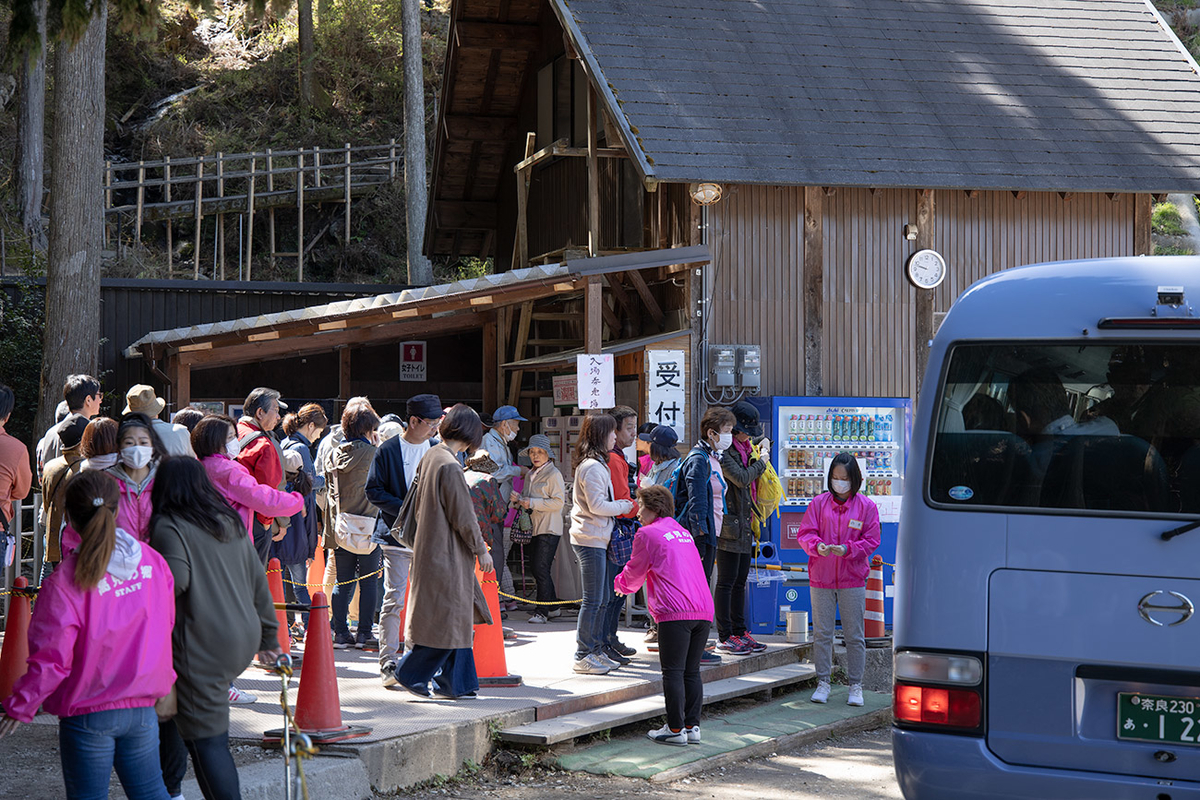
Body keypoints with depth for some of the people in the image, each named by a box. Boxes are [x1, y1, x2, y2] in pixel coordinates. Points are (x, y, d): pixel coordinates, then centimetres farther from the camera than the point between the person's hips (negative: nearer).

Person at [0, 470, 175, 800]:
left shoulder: (65, 582, -19)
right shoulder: (152, 562, -2)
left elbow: (51, 658, -17)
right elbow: (166, 626, 10)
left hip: (87, 714, -4)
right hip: (142, 709, 5)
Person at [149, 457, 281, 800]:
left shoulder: (169, 527, -7)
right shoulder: (231, 523, 15)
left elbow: (175, 579, -23)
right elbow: (258, 582, 17)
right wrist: (268, 637, 23)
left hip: (202, 646, -8)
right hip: (243, 639, 8)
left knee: (208, 740, -5)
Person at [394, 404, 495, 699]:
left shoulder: (430, 457, 8)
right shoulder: (449, 465, -19)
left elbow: (417, 502, 17)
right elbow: (462, 515, -17)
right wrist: (481, 549, -8)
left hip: (430, 546, 10)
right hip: (446, 552, -10)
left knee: (457, 617, 12)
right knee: (447, 618, -2)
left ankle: (456, 682, 15)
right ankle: (411, 673, 4)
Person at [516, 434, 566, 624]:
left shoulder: (553, 474, -8)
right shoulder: (530, 475, 17)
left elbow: (559, 501, -14)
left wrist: (533, 503, -18)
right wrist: (522, 500, 5)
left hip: (549, 529, -8)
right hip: (534, 528, 8)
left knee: (541, 569, -12)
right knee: (538, 570, 10)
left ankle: (542, 611, -9)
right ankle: (553, 607, 20)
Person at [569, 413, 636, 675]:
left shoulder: (597, 464, 18)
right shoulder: (592, 467, -16)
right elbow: (596, 505, -20)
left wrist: (620, 506, 12)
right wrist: (623, 507, -7)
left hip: (598, 539, 10)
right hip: (590, 540, -10)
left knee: (604, 598, 13)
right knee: (593, 600, -7)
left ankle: (597, 650, 19)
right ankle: (583, 656, -3)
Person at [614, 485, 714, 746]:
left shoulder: (647, 534, 2)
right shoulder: (682, 532, 24)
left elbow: (634, 573, 10)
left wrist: (620, 585, 32)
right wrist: (629, 584, 43)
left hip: (675, 612, -7)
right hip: (703, 610, 7)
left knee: (673, 672, -2)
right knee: (692, 671, 11)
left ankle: (676, 729, -1)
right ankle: (692, 726, 12)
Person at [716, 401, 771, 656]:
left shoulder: (745, 449, 17)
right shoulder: (724, 451, -12)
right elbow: (741, 478, -21)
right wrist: (761, 461, -6)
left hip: (744, 525, 9)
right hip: (729, 524, -9)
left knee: (740, 580, 13)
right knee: (726, 580, -5)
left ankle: (739, 632, 19)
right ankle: (724, 637, -2)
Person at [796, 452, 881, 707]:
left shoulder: (866, 506, 1)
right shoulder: (819, 503, 5)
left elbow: (871, 541, 0)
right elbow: (805, 533, 4)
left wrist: (847, 549, -17)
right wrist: (816, 545, -18)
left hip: (852, 579, -1)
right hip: (821, 578, 1)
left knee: (854, 635, 2)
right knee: (821, 633, 5)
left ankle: (855, 686, 9)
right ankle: (823, 683, 14)